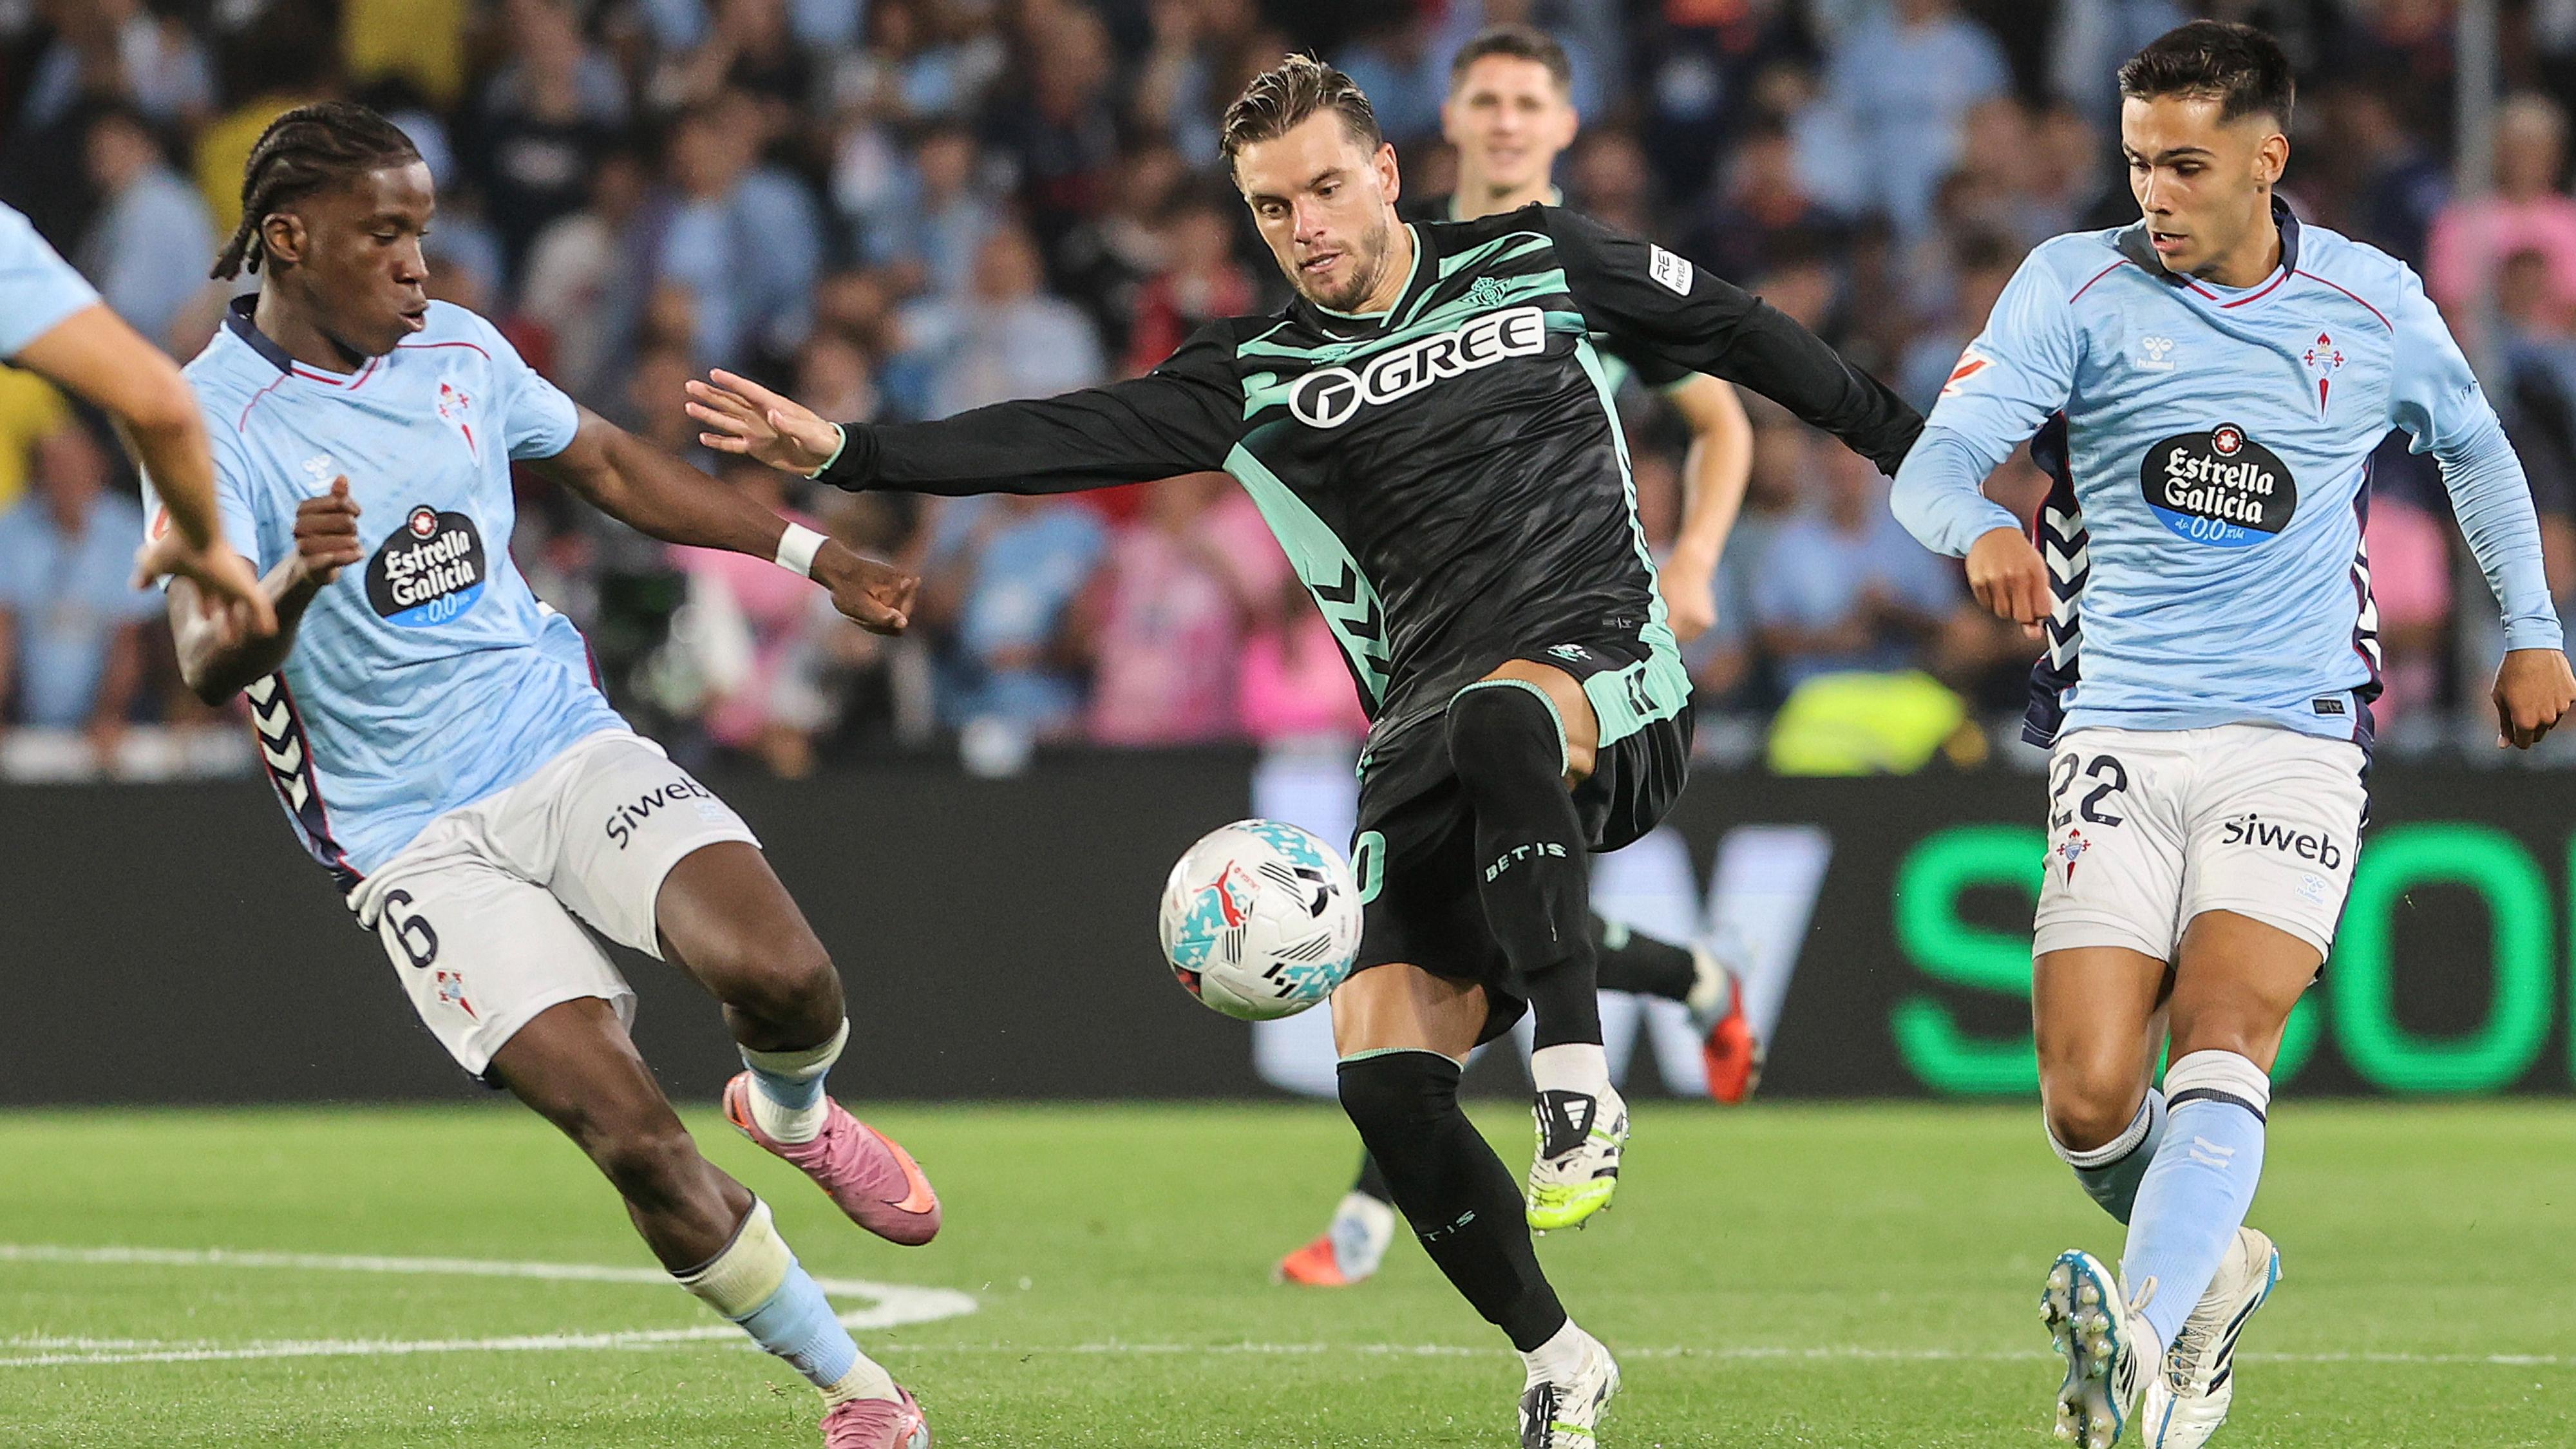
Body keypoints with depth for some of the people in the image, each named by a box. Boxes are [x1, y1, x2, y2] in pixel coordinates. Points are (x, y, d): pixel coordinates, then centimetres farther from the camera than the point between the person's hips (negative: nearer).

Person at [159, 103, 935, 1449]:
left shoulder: (457, 350, 5)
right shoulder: (211, 419, -13)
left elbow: (608, 465, 22)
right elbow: (207, 659, -23)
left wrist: (809, 553, 22)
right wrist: (289, 589, -45)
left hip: (568, 745, 4)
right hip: (416, 835, -4)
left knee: (781, 974, -22)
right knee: (630, 1135, -17)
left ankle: (792, 1114, 16)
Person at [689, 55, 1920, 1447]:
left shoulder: (1536, 262, 7)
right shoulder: (1258, 377, 9)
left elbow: (1733, 331, 19)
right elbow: (1065, 438, -2)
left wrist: (1908, 443, 23)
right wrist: (843, 452, -14)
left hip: (1612, 696, -3)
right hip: (1427, 748, 3)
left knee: (1498, 722, -40)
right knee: (1385, 1079, -14)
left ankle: (1577, 1085, -38)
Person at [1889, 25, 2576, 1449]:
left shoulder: (2373, 303, 4)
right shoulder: (2077, 286, 0)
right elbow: (1934, 459, -11)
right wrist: (1983, 529, -34)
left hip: (2294, 740, -1)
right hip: (2118, 737, 1)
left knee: (2221, 1037, -23)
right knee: (2088, 1101, -10)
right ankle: (2218, 1265, 21)